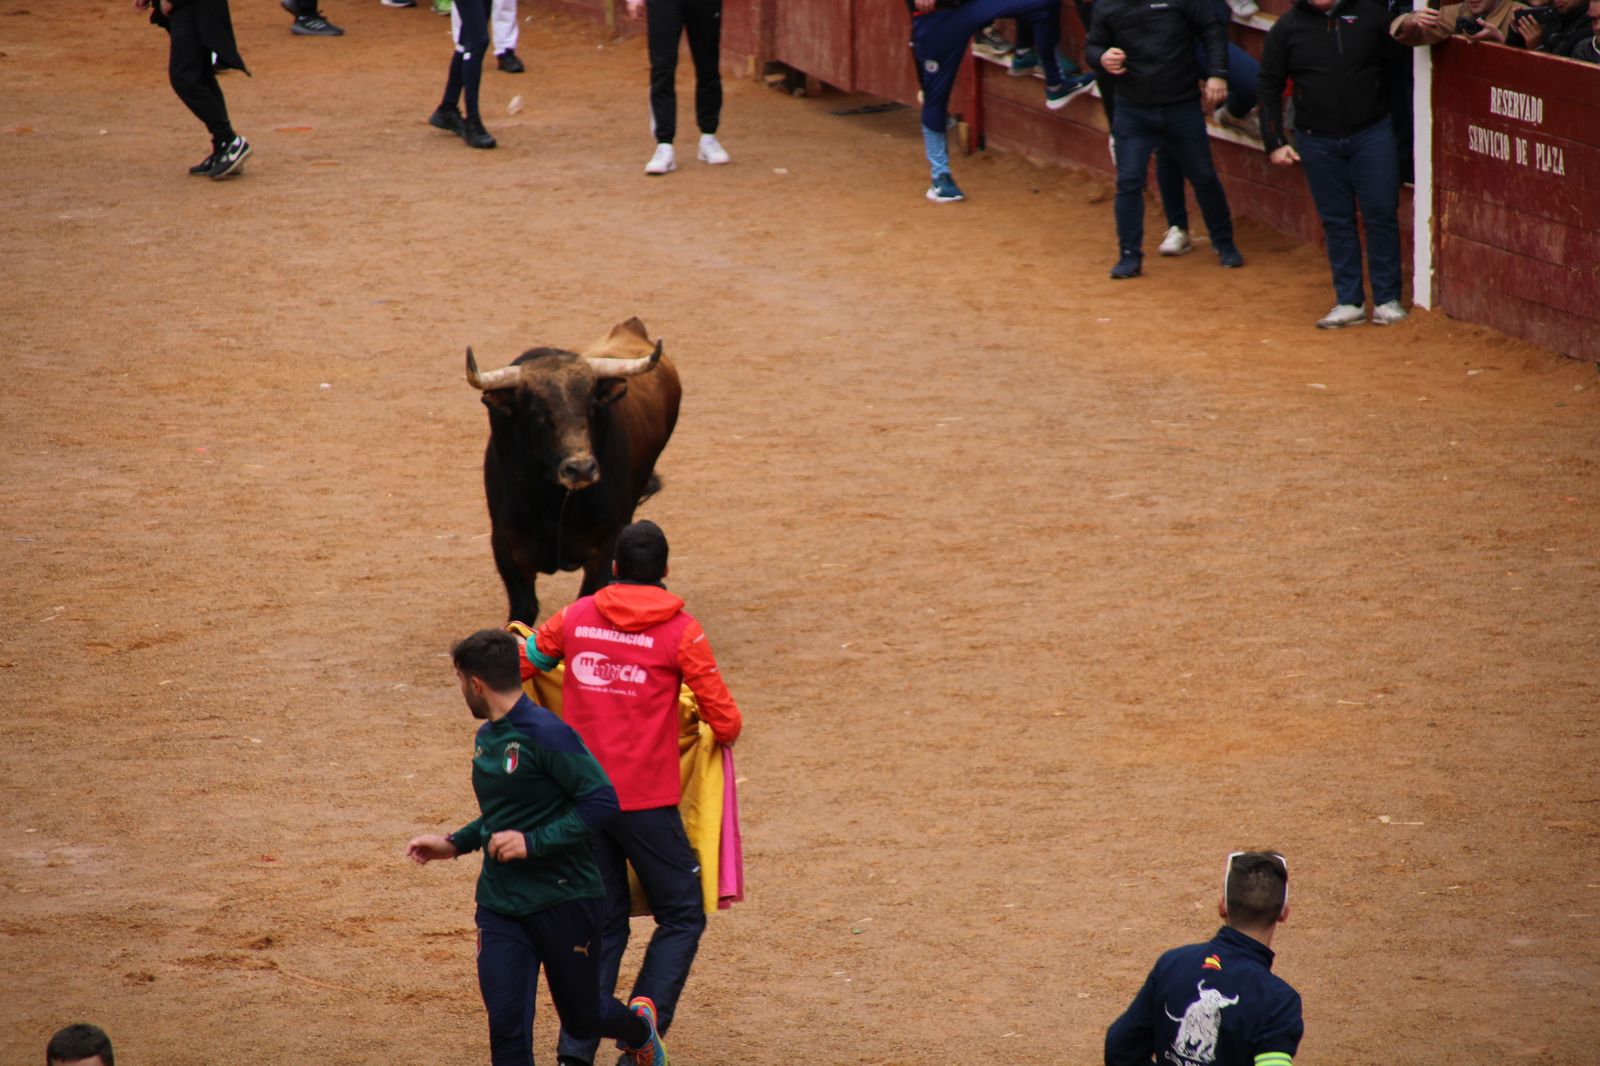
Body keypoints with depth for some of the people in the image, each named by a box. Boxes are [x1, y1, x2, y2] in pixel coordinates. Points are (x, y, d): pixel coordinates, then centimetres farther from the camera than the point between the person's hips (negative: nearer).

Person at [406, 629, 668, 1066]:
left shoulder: (546, 733, -18)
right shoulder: (486, 737, 9)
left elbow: (601, 801, -22)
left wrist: (532, 843, -24)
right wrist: (455, 844, 11)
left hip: (564, 901, -6)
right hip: (499, 904, 6)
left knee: (581, 1017, 12)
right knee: (506, 1029, -5)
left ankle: (638, 1027, 45)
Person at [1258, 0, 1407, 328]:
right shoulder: (1287, 27, 2)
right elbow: (1268, 88, 6)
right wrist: (1274, 143, 2)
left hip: (1371, 135, -1)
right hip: (1318, 142, 1)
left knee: (1381, 215, 0)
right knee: (1337, 223, 6)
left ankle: (1387, 300, 9)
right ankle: (1349, 303, 13)